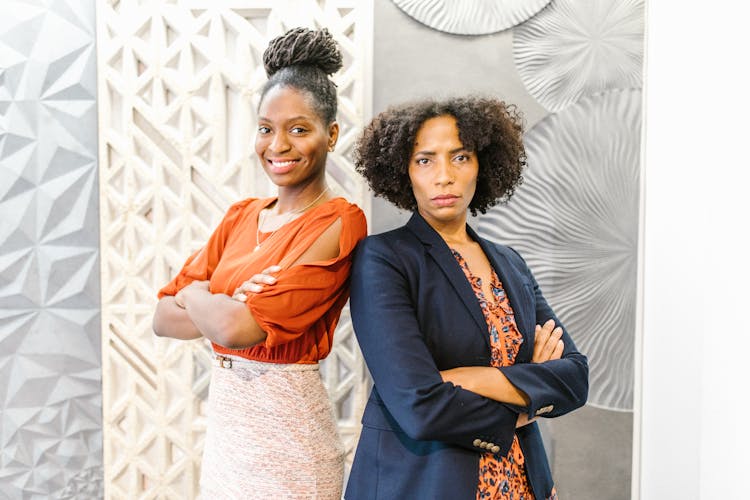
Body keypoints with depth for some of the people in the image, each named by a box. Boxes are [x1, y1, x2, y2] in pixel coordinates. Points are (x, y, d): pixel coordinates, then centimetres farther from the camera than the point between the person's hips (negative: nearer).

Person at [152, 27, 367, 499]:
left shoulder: (338, 224, -16)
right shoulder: (241, 216, 6)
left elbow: (240, 329, -25)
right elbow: (164, 318, 3)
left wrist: (196, 294, -4)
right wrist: (227, 311, -16)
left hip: (287, 428, -6)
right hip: (225, 421, 6)